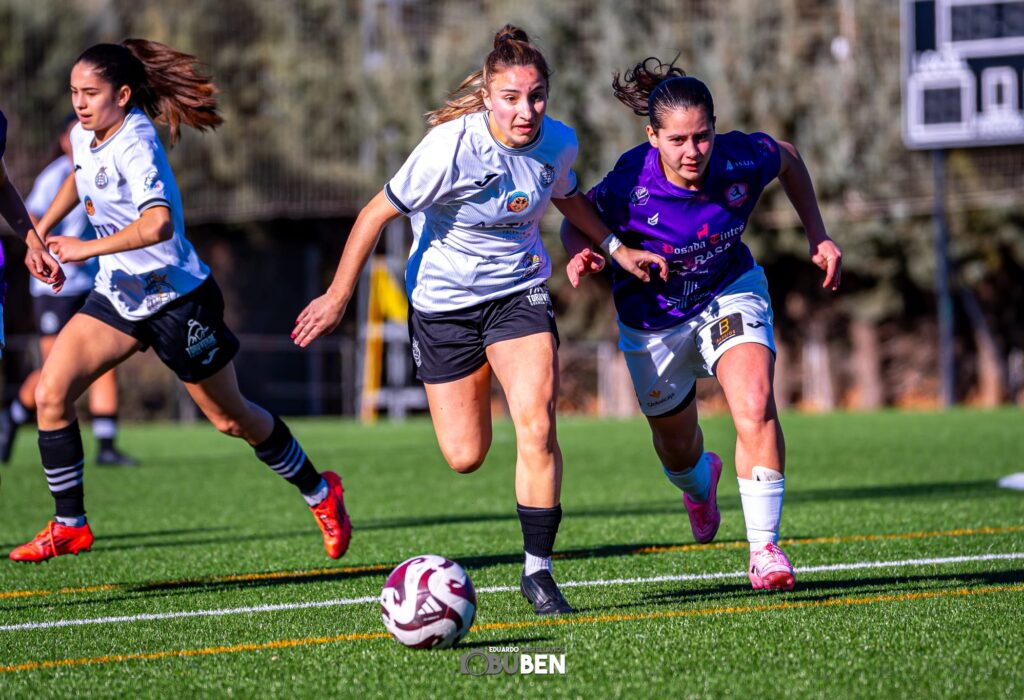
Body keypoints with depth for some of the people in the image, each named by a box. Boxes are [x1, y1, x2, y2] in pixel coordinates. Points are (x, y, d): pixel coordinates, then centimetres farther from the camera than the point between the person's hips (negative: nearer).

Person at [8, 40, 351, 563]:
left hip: (175, 298, -7)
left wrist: (86, 249, -32)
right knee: (50, 393, -9)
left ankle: (319, 492, 30)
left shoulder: (134, 146, -26)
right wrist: (41, 231, 16)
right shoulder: (84, 136, 0)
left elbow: (157, 225, -43)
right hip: (118, 294, 7)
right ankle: (69, 525, 0)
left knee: (231, 419, 8)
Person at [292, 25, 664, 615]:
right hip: (444, 300, -2)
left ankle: (539, 570, -8)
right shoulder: (452, 147, -26)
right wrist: (338, 296, -10)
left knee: (537, 427, -20)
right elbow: (377, 214, -15)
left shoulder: (558, 142, -11)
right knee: (465, 458, 5)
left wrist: (616, 247, 7)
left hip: (520, 291, 2)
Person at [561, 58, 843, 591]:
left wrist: (818, 238, -1)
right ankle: (699, 482, 59)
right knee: (675, 443, 19)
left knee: (755, 406, -26)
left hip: (731, 292, 0)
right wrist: (580, 256, -36)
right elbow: (578, 223, -13)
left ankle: (764, 547, -17)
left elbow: (788, 159, -2)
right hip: (654, 320, 0)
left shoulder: (742, 160, -26)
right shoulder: (630, 186, -32)